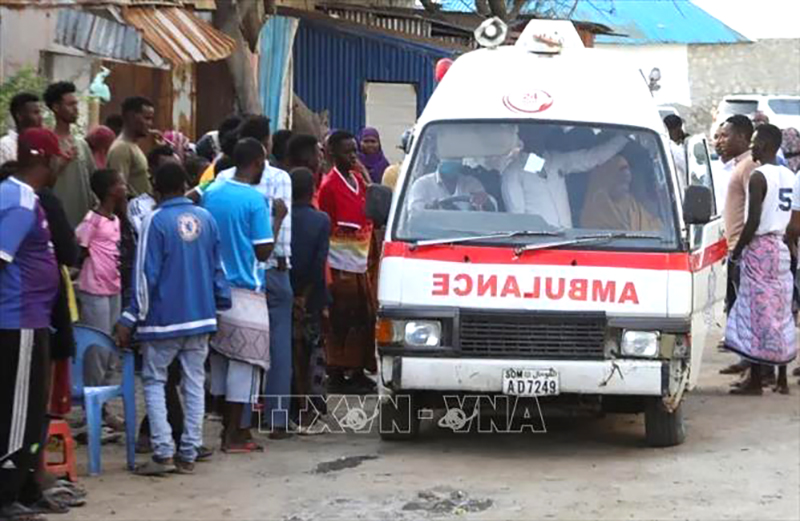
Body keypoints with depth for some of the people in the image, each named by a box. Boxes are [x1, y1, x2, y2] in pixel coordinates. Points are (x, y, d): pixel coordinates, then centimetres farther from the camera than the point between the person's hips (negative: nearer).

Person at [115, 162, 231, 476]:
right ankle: (188, 454, 8)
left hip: (164, 319, -4)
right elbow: (217, 267, 9)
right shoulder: (205, 218, 4)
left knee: (154, 381, 5)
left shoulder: (155, 221, -11)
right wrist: (222, 305, 19)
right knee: (194, 383, 8)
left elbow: (146, 274, -12)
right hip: (201, 317, 5)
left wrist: (130, 319, -7)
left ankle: (163, 453, -5)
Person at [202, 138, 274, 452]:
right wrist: (276, 218, -1)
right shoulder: (256, 200, -13)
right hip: (245, 290, -7)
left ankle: (230, 425, 21)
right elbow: (264, 251, -13)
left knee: (220, 358, 14)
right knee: (244, 361, -1)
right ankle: (233, 435, 0)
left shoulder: (211, 193, 7)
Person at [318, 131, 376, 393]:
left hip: (360, 262, 8)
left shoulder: (358, 180, 14)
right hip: (340, 265, -8)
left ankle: (357, 371, 21)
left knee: (365, 319, 11)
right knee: (341, 322, -5)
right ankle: (336, 374, 2)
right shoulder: (329, 185, -10)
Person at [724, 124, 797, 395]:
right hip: (781, 248, 8)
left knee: (758, 313, -5)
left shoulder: (759, 176, -15)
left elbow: (754, 220, -19)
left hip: (759, 247, -8)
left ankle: (755, 380, -3)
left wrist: (737, 249, -8)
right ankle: (782, 380, 15)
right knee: (780, 314, 12)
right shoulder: (789, 176, 10)